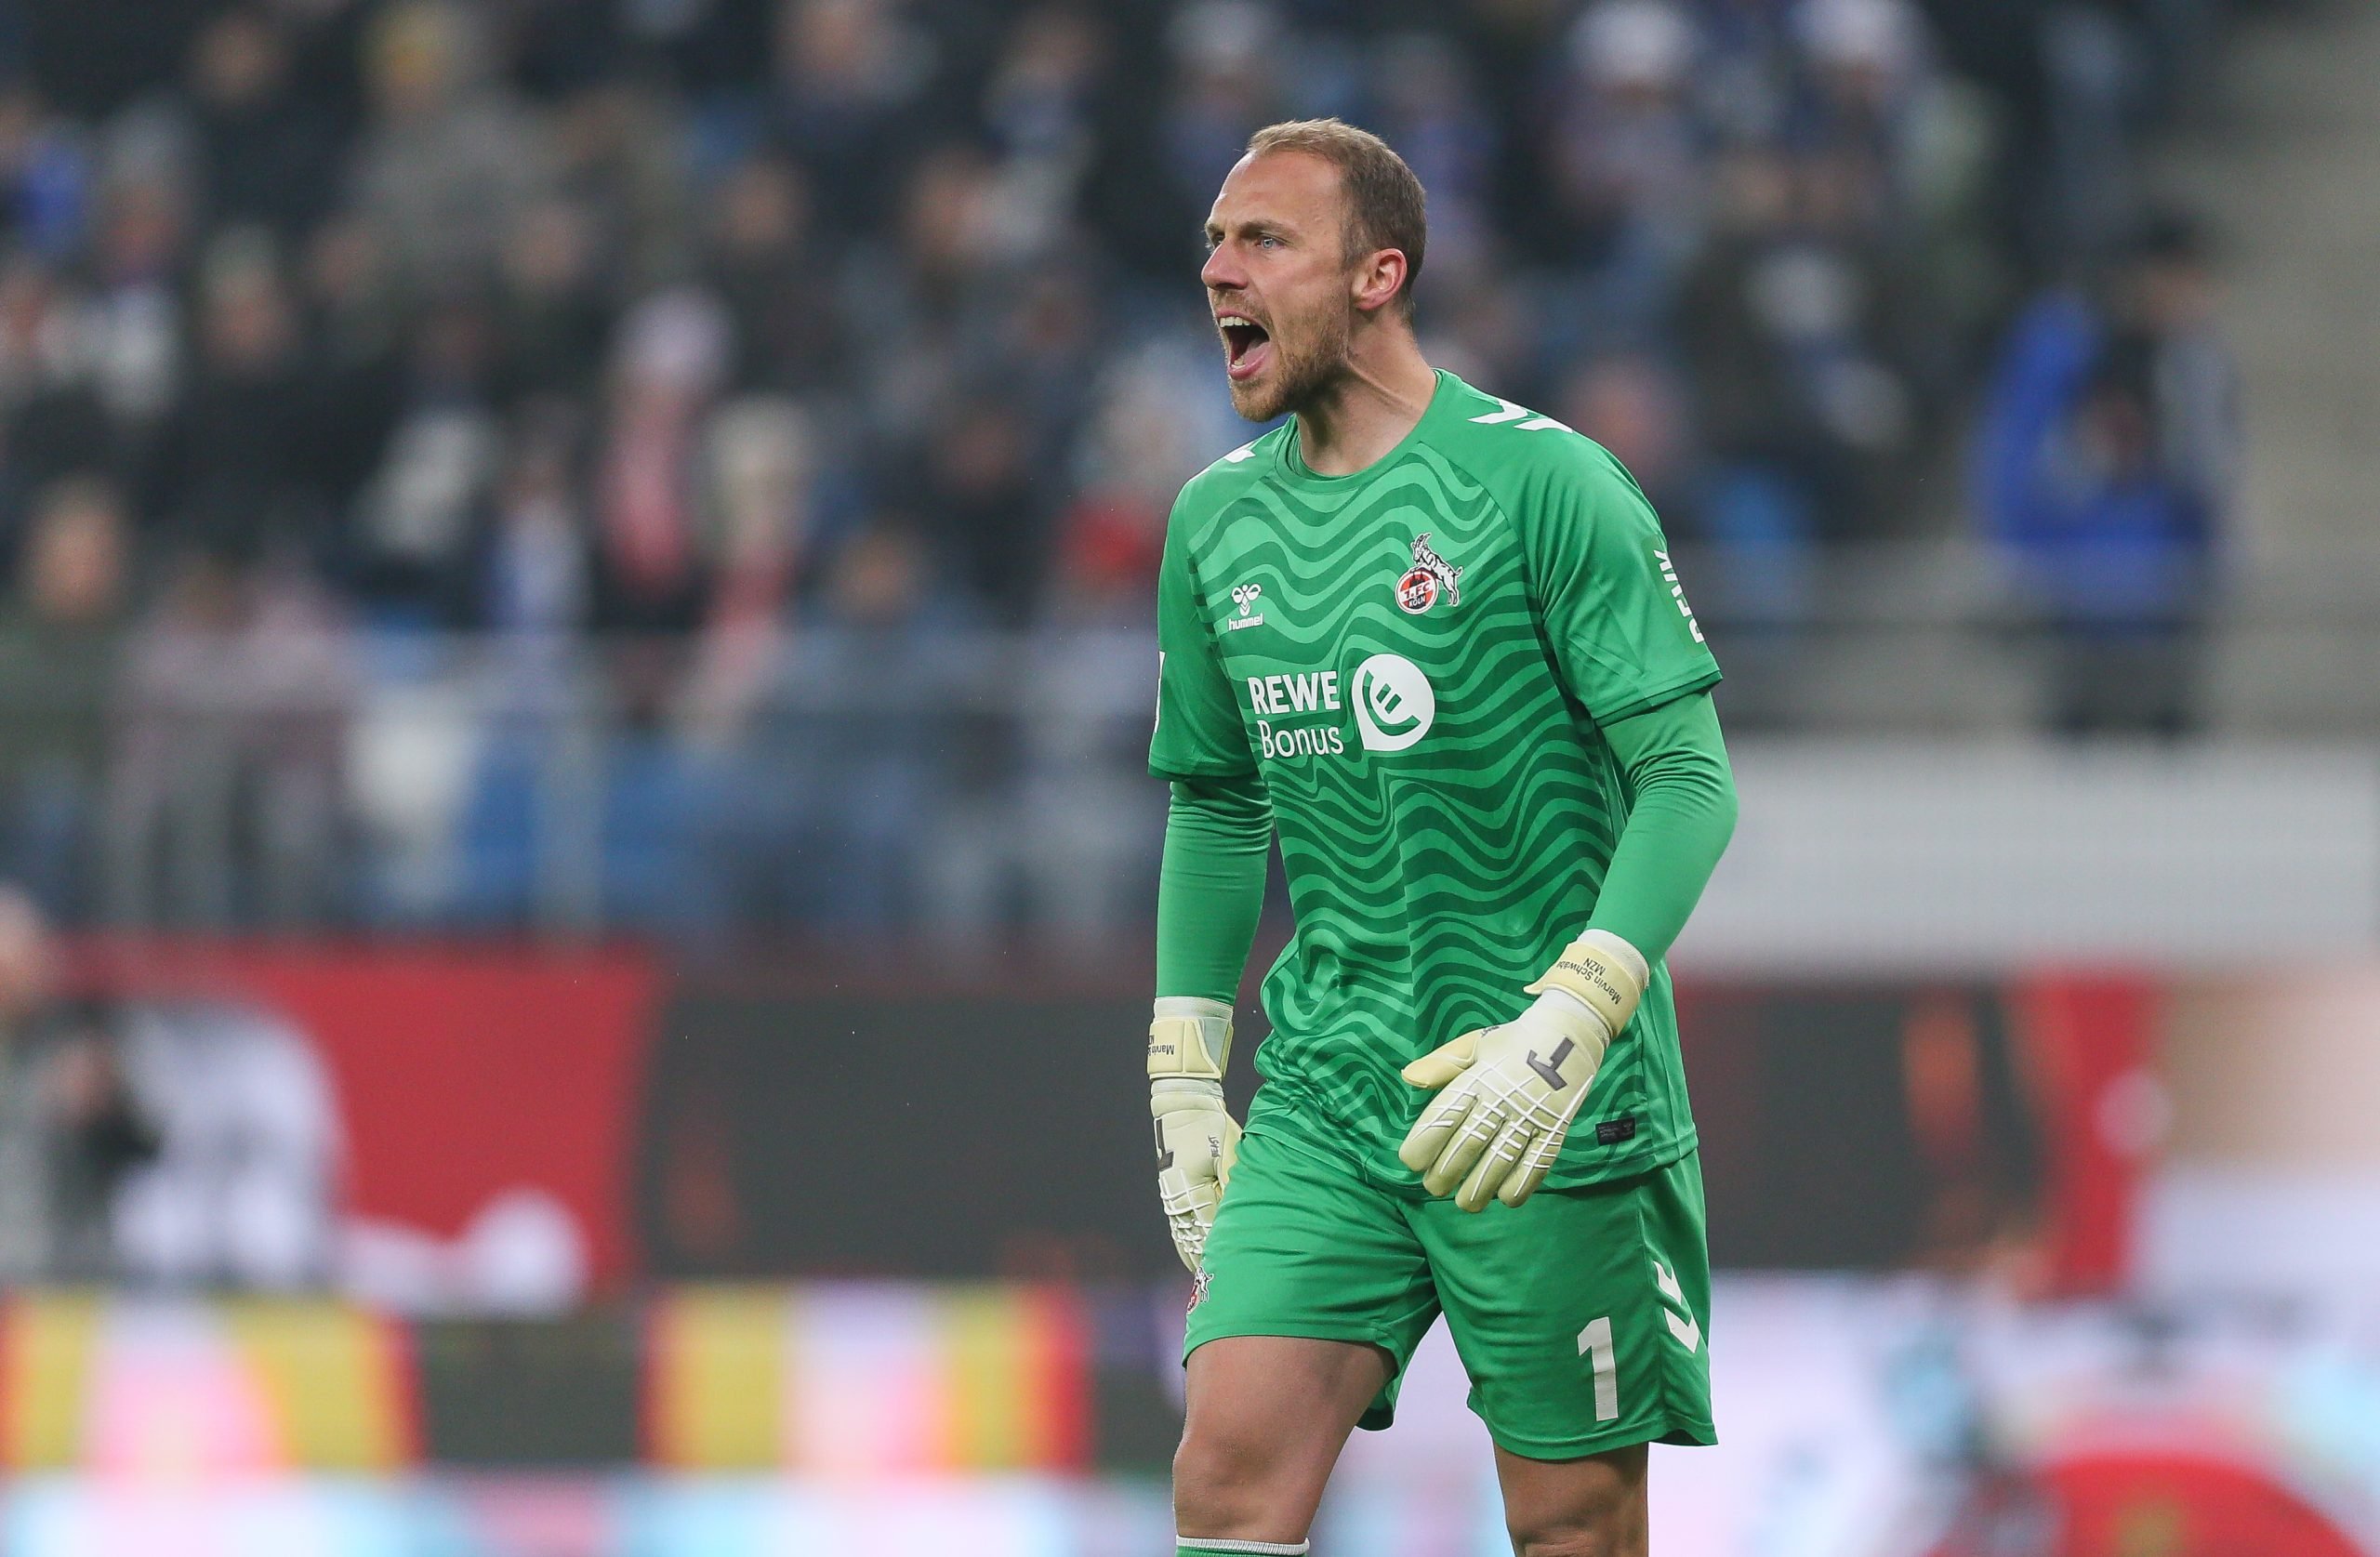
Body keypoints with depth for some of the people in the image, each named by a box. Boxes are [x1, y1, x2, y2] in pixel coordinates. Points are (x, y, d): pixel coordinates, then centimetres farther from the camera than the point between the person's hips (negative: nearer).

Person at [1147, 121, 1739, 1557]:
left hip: (1556, 1112, -5)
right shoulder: (1219, 520, 11)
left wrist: (1568, 1023, -23)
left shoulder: (1542, 483, -8)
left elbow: (1692, 779, -11)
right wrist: (1184, 1078, 15)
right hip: (1322, 1101, 5)